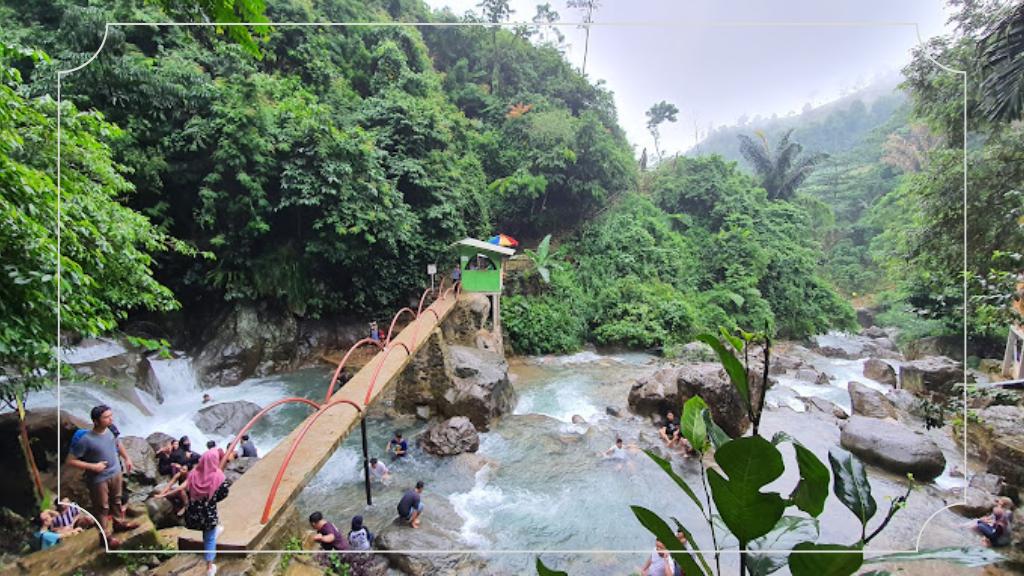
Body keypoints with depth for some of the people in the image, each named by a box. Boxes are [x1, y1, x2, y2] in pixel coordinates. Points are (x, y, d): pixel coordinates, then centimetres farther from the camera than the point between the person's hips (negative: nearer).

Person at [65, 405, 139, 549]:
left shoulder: (112, 429, -11)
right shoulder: (86, 440, -29)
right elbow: (70, 461, -21)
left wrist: (126, 458, 15)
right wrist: (93, 466, -24)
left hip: (116, 473, 6)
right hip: (99, 479, -6)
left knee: (116, 500, 25)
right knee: (102, 508, 11)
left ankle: (119, 522, 47)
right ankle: (105, 536, 27)